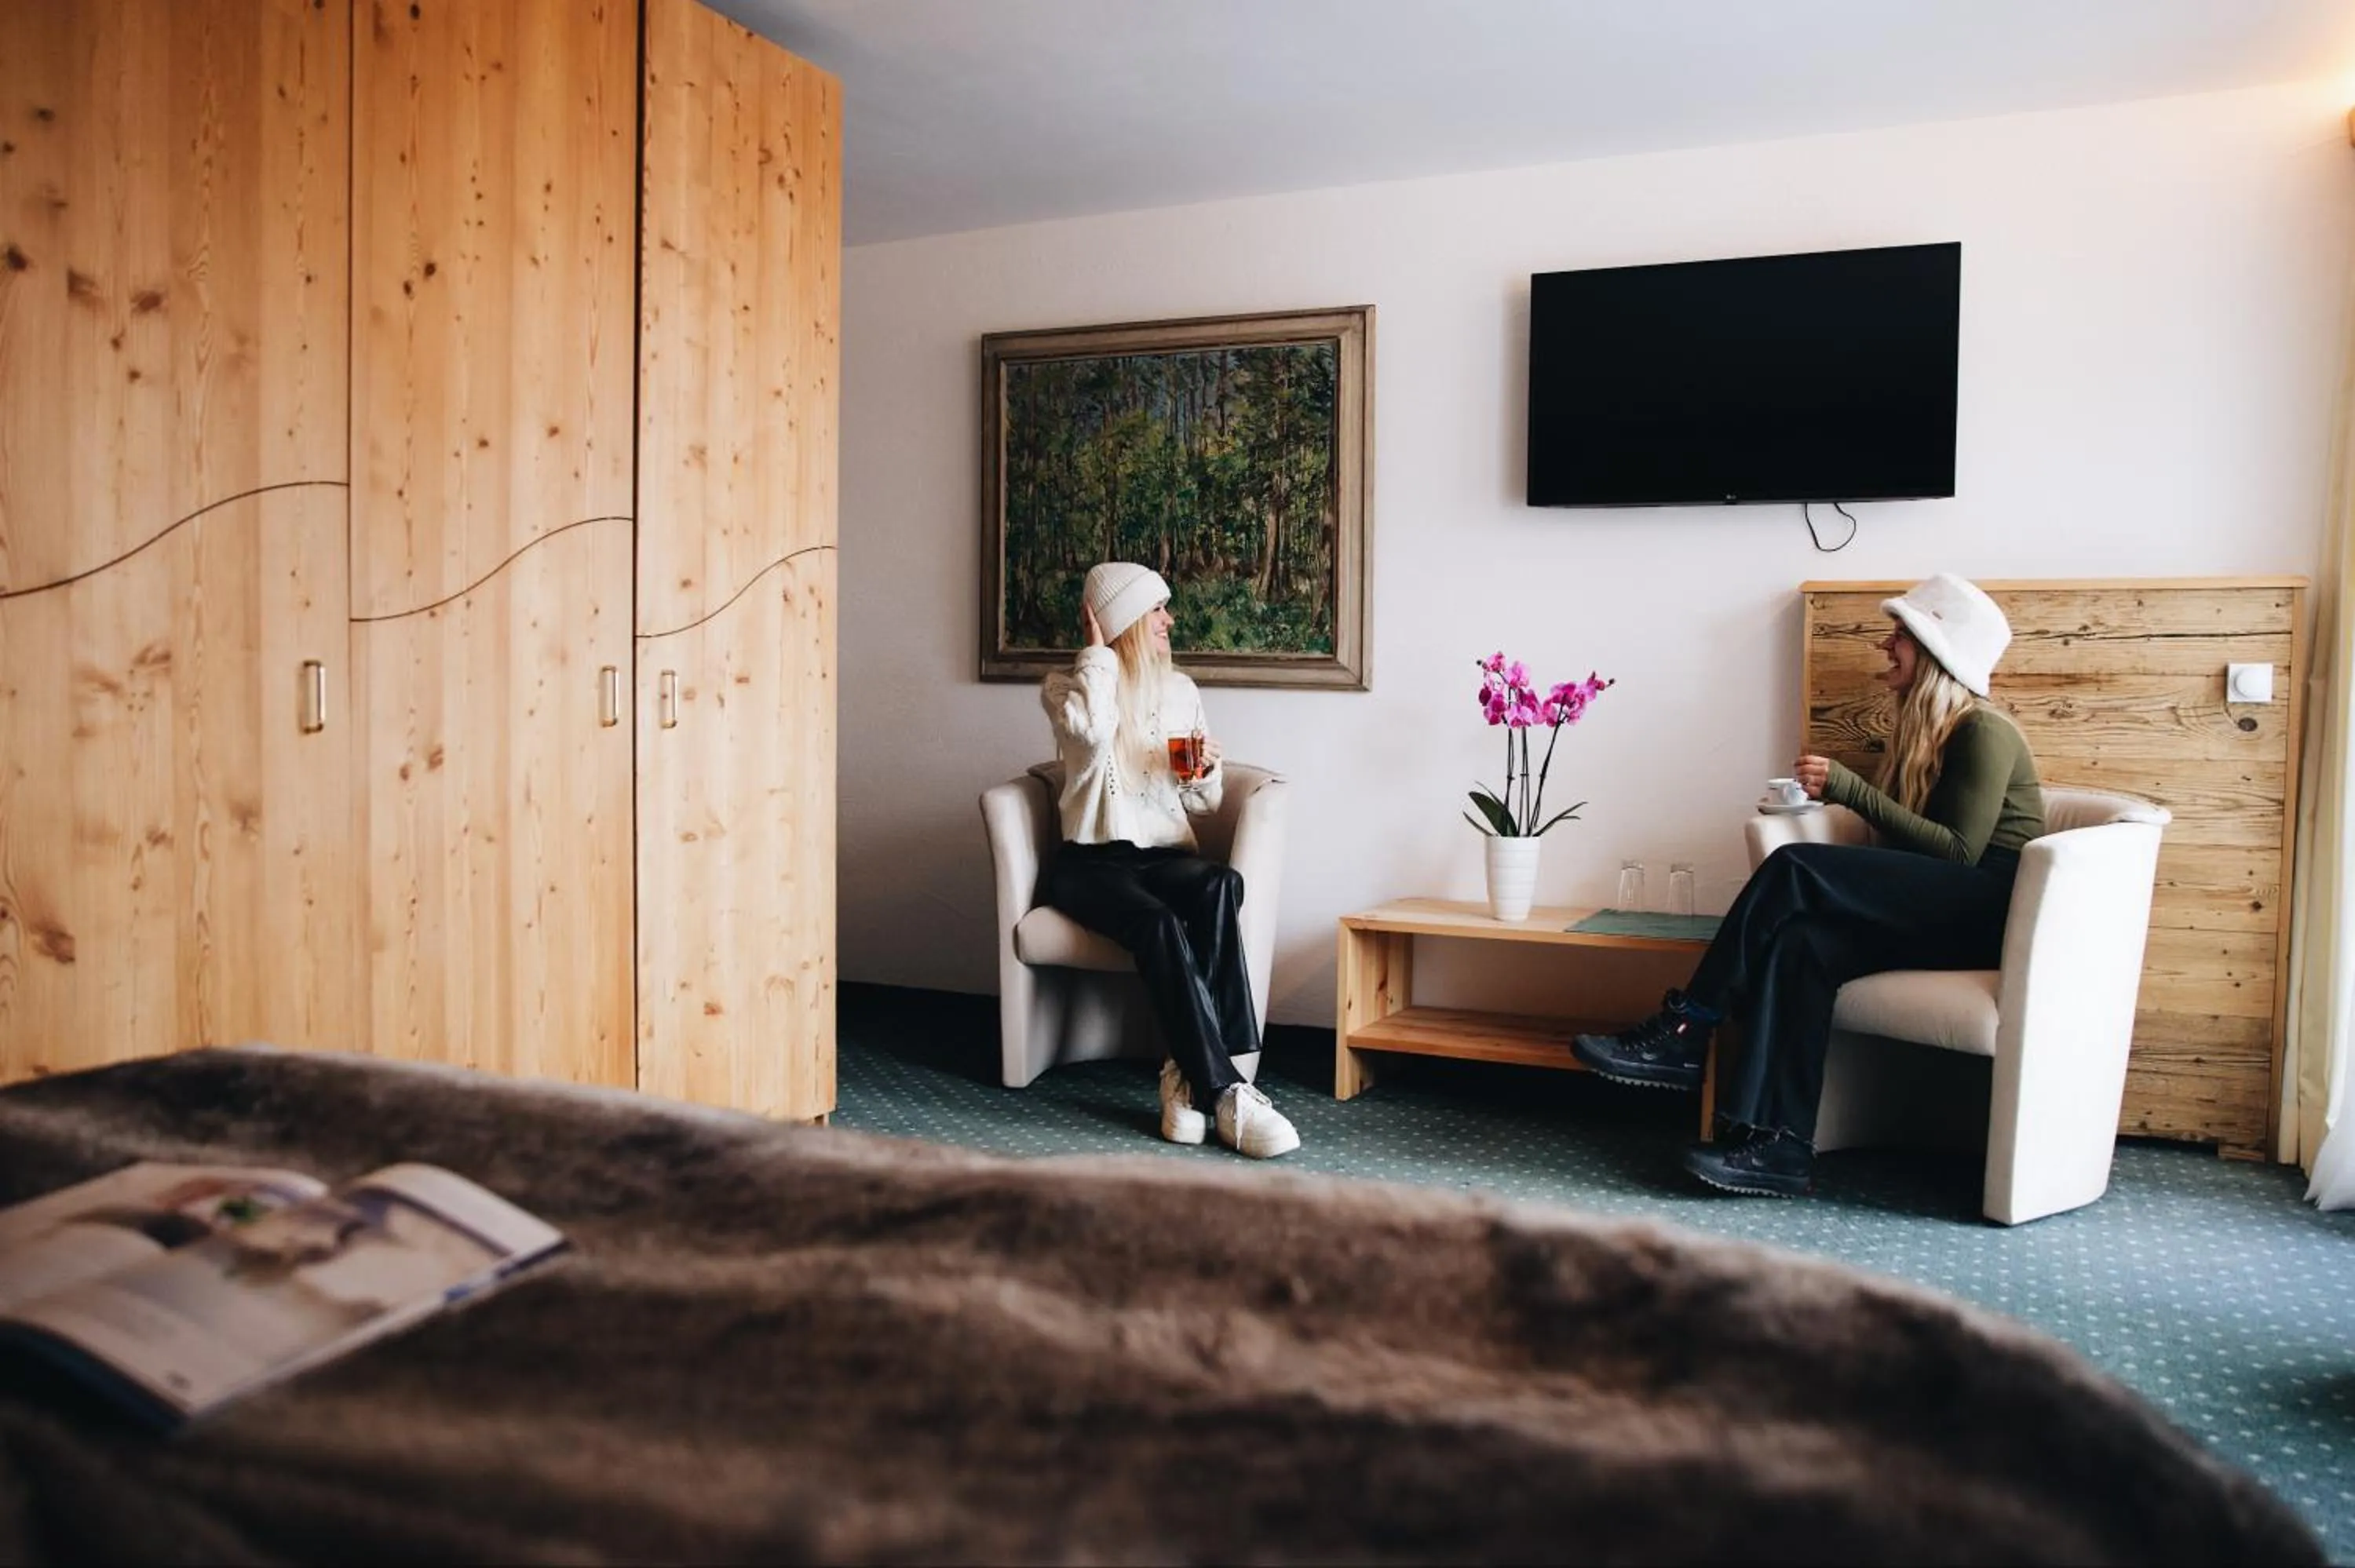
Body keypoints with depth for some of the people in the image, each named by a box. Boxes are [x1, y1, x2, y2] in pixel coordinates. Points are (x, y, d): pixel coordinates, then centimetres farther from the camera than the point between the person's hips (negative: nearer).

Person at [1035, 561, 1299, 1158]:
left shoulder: (1181, 690, 14)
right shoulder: (1066, 685, 3)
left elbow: (1203, 804, 17)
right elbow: (1094, 728, -23)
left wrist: (1206, 772, -6)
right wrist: (1098, 651, -9)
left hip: (1166, 855, 3)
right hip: (1090, 860, -3)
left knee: (1221, 885, -33)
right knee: (1160, 926, -36)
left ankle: (1190, 1076, -30)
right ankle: (1225, 1093, -34)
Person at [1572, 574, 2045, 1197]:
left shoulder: (1983, 733, -8)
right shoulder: (1921, 729, 17)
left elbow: (1959, 851, -17)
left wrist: (1849, 789, -19)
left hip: (1989, 911, -7)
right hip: (1944, 911, 7)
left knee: (1795, 869, -26)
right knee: (1803, 939, -25)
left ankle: (1683, 1036, -22)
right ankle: (1777, 1145, -33)